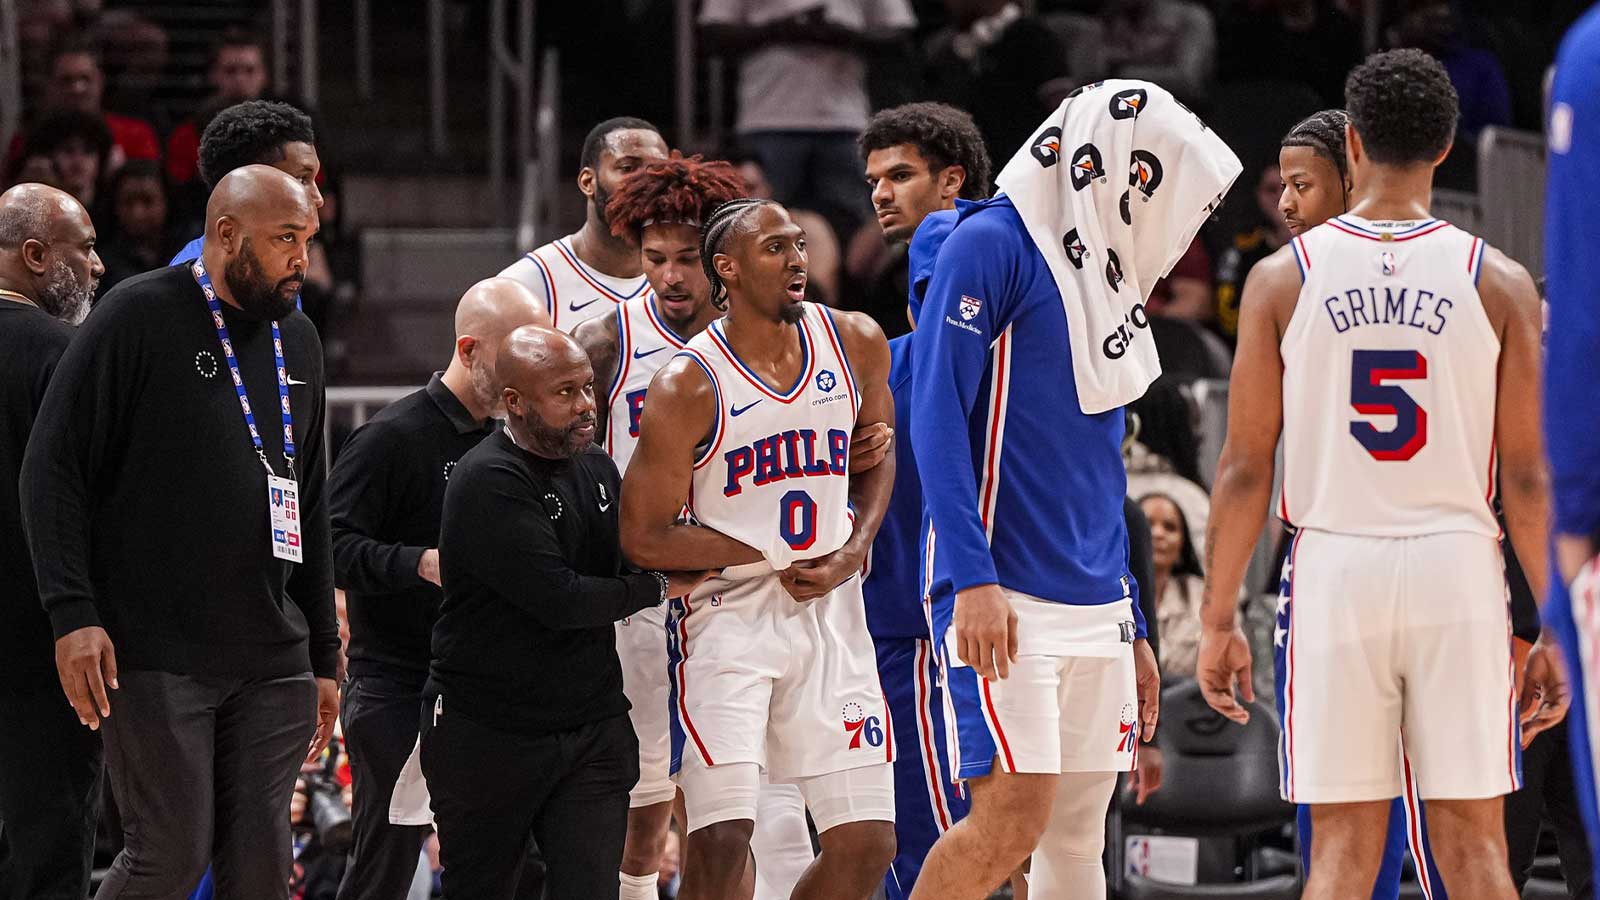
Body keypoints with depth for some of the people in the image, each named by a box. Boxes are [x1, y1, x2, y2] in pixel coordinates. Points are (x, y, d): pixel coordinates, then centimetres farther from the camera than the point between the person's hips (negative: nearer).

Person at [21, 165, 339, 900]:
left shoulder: (297, 341, 16)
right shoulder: (141, 317, -4)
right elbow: (52, 467, -7)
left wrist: (323, 656, 20)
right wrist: (72, 614, -16)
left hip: (272, 664, 6)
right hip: (155, 659, -6)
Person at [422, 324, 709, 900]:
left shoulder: (597, 468, 9)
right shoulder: (489, 482, -17)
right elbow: (558, 598, -22)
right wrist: (660, 587, -9)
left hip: (593, 727, 6)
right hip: (486, 737, -6)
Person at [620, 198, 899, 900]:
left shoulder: (856, 344, 1)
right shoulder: (687, 387, -14)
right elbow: (643, 538, -11)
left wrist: (851, 552, 1)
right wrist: (776, 558, -9)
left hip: (830, 608, 5)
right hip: (728, 612, -5)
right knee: (720, 842, -16)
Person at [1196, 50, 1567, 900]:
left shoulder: (1283, 277, 1)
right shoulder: (1499, 282, 1)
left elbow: (1243, 468, 1)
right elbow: (1528, 476, -1)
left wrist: (1219, 620, 8)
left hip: (1335, 566, 0)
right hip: (1458, 569, 0)